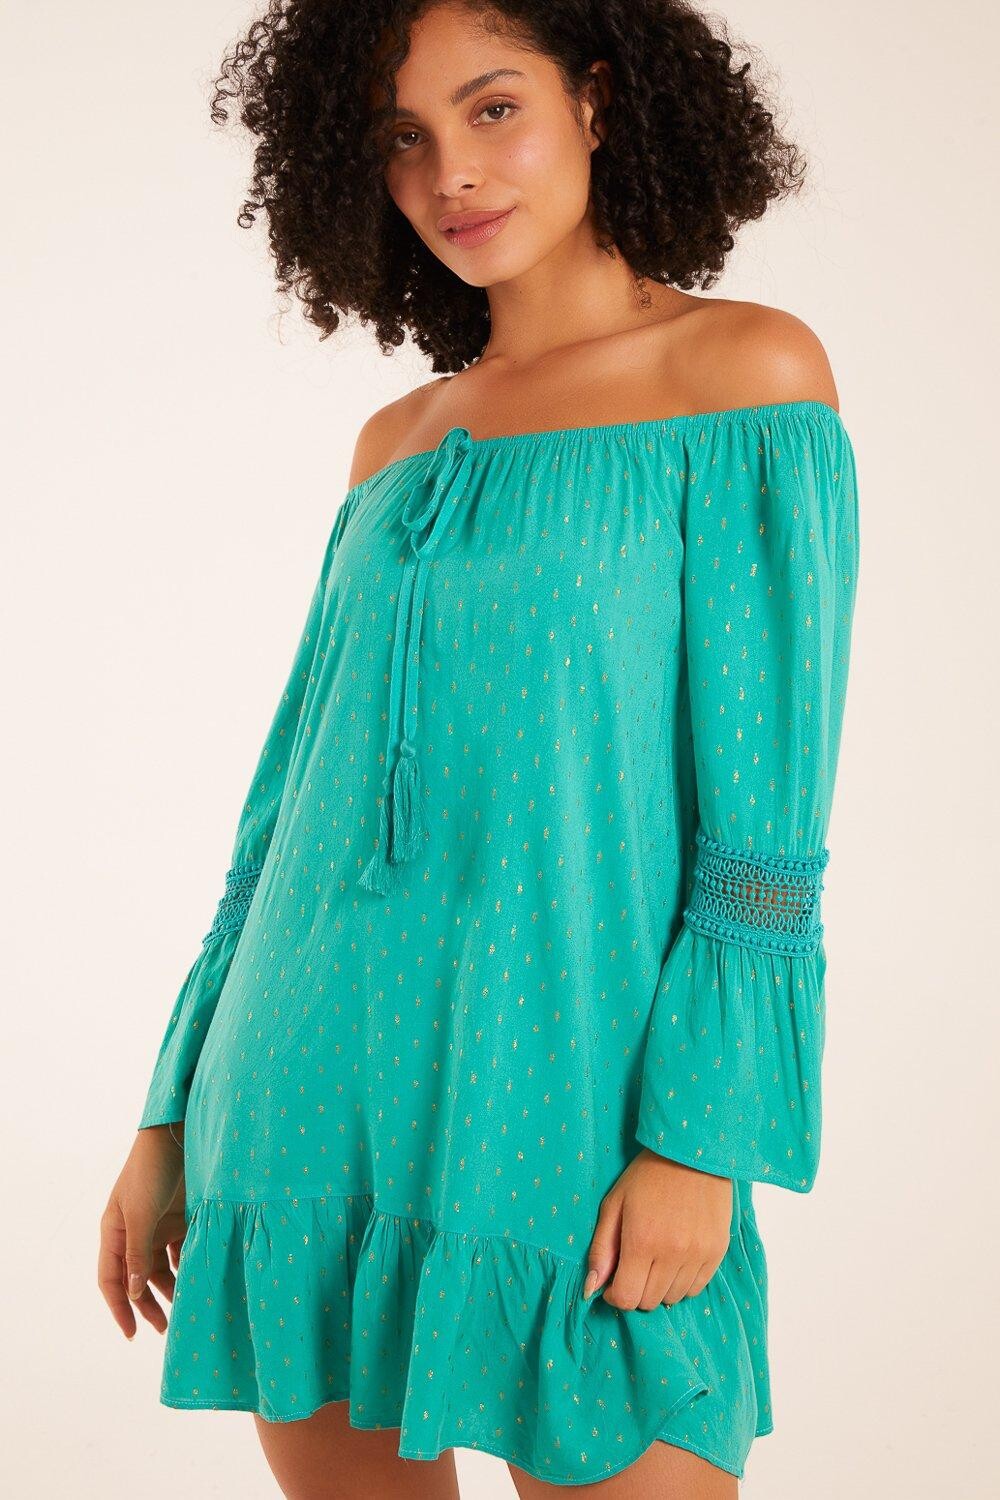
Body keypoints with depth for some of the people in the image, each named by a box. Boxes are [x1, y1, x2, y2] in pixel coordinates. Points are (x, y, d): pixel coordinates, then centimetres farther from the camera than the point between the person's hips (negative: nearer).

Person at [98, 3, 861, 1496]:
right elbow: (300, 799, 14)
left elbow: (765, 805, -8)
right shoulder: (400, 444, 14)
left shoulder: (743, 367, -1)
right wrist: (176, 1110, 12)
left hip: (559, 1106, -5)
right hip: (313, 1121, 5)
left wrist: (701, 1138, -15)